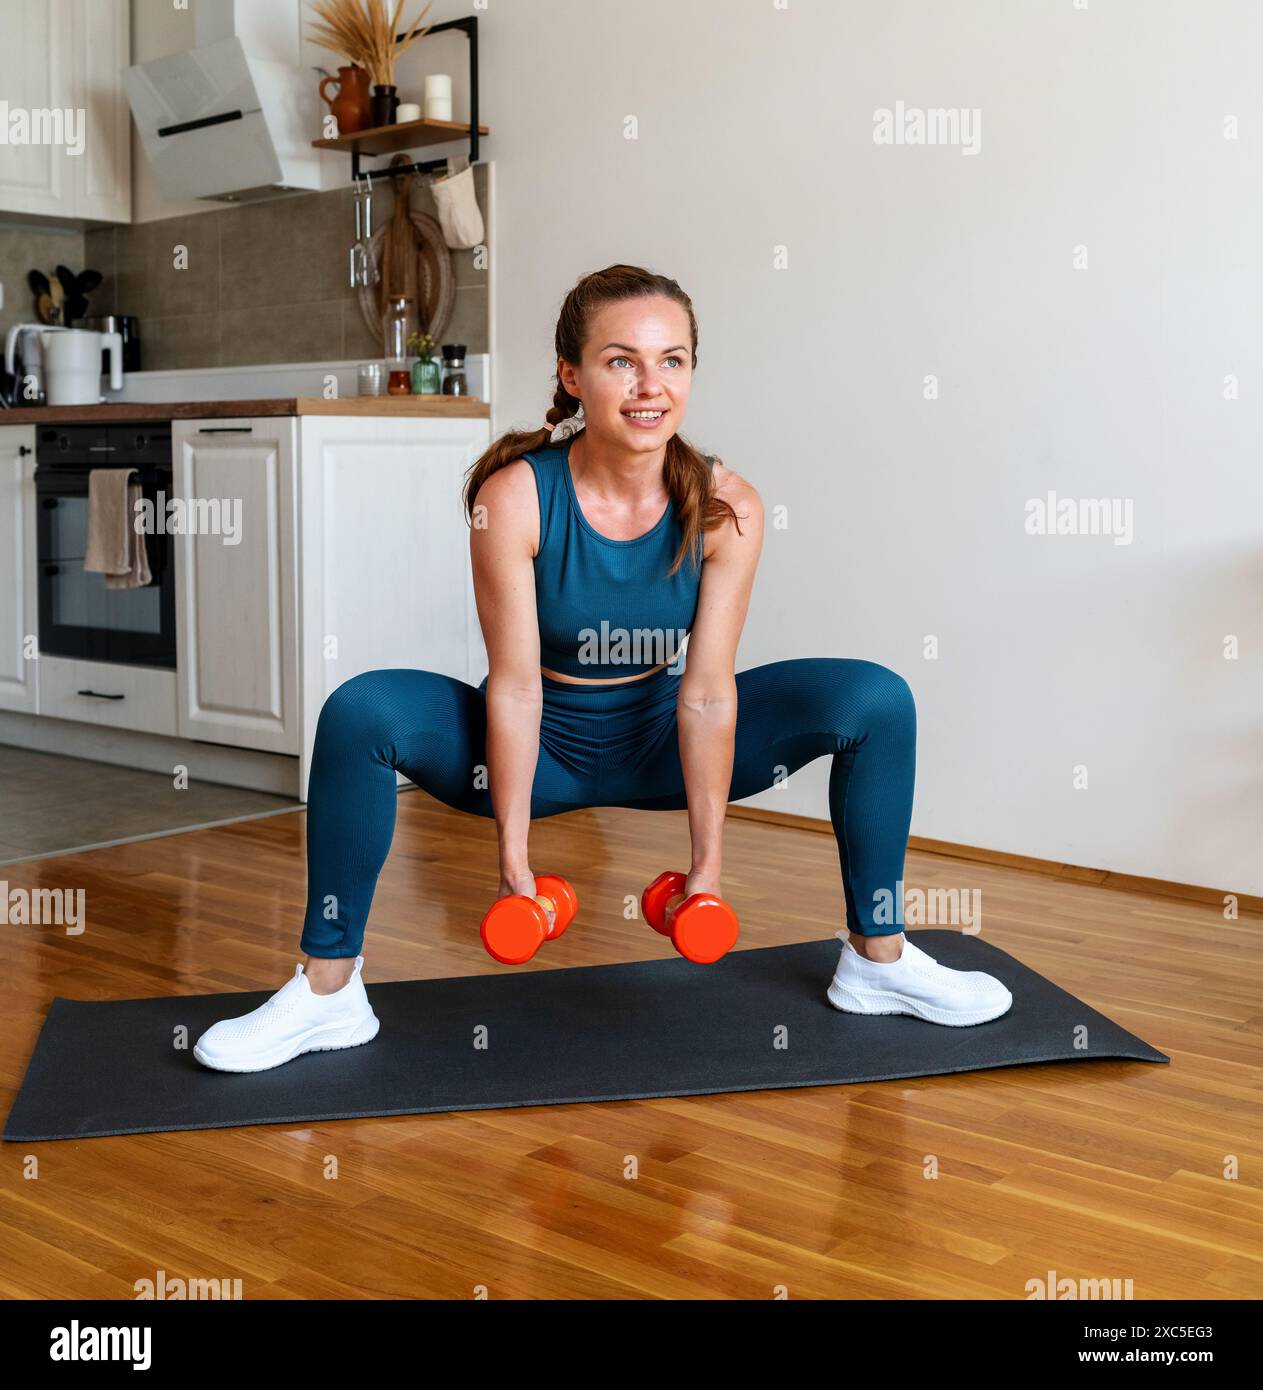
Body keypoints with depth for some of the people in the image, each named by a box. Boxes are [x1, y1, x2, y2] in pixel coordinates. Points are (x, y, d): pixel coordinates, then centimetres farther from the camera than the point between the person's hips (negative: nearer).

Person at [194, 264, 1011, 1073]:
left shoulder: (726, 509, -18)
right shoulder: (514, 497, -24)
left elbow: (706, 692, -19)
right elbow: (516, 684, -23)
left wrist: (709, 861, -20)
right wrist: (513, 855, -23)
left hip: (660, 741, 2)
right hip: (541, 745, -2)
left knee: (877, 700, -13)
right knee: (361, 713, -28)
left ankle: (877, 959, 3)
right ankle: (328, 991, -14)